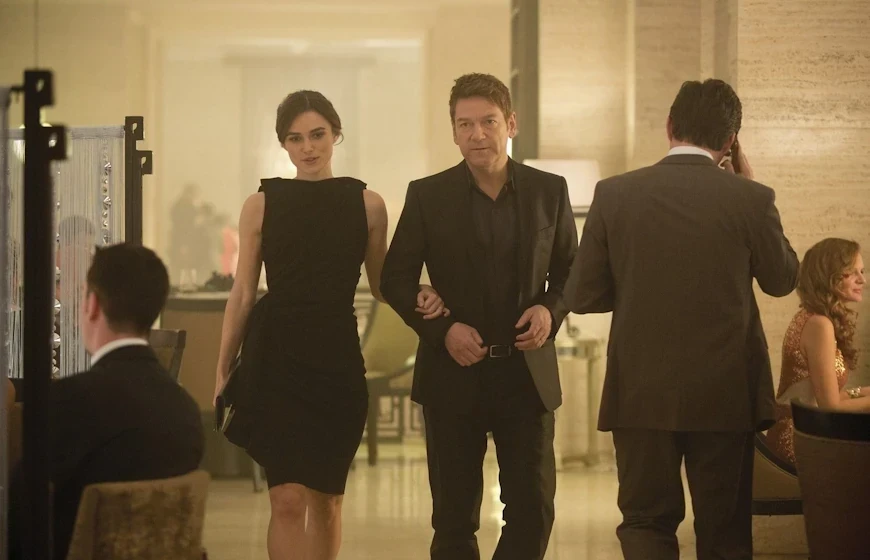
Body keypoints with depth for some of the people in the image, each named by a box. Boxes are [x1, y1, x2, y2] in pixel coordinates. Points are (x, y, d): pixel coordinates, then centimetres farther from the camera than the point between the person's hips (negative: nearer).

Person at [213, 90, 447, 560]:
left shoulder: (367, 204, 6)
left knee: (327, 499, 11)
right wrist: (222, 370, 5)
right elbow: (242, 293, 7)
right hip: (275, 357, -2)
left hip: (337, 358, 2)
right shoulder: (262, 205, 3)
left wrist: (417, 296, -8)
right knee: (288, 499, -11)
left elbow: (380, 286, 13)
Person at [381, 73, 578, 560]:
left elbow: (570, 270, 11)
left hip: (528, 373, 1)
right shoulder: (427, 196, -1)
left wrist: (551, 309, -10)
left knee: (533, 509, 1)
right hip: (454, 373, -1)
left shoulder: (549, 191, 3)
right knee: (454, 516, 7)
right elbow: (396, 279, 1)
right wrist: (442, 329, -13)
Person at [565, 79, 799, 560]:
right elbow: (782, 280, 8)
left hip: (642, 393, 0)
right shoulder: (750, 199, -9)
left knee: (646, 521, 12)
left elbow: (581, 297, -2)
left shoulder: (614, 194, -7)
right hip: (725, 394, 0)